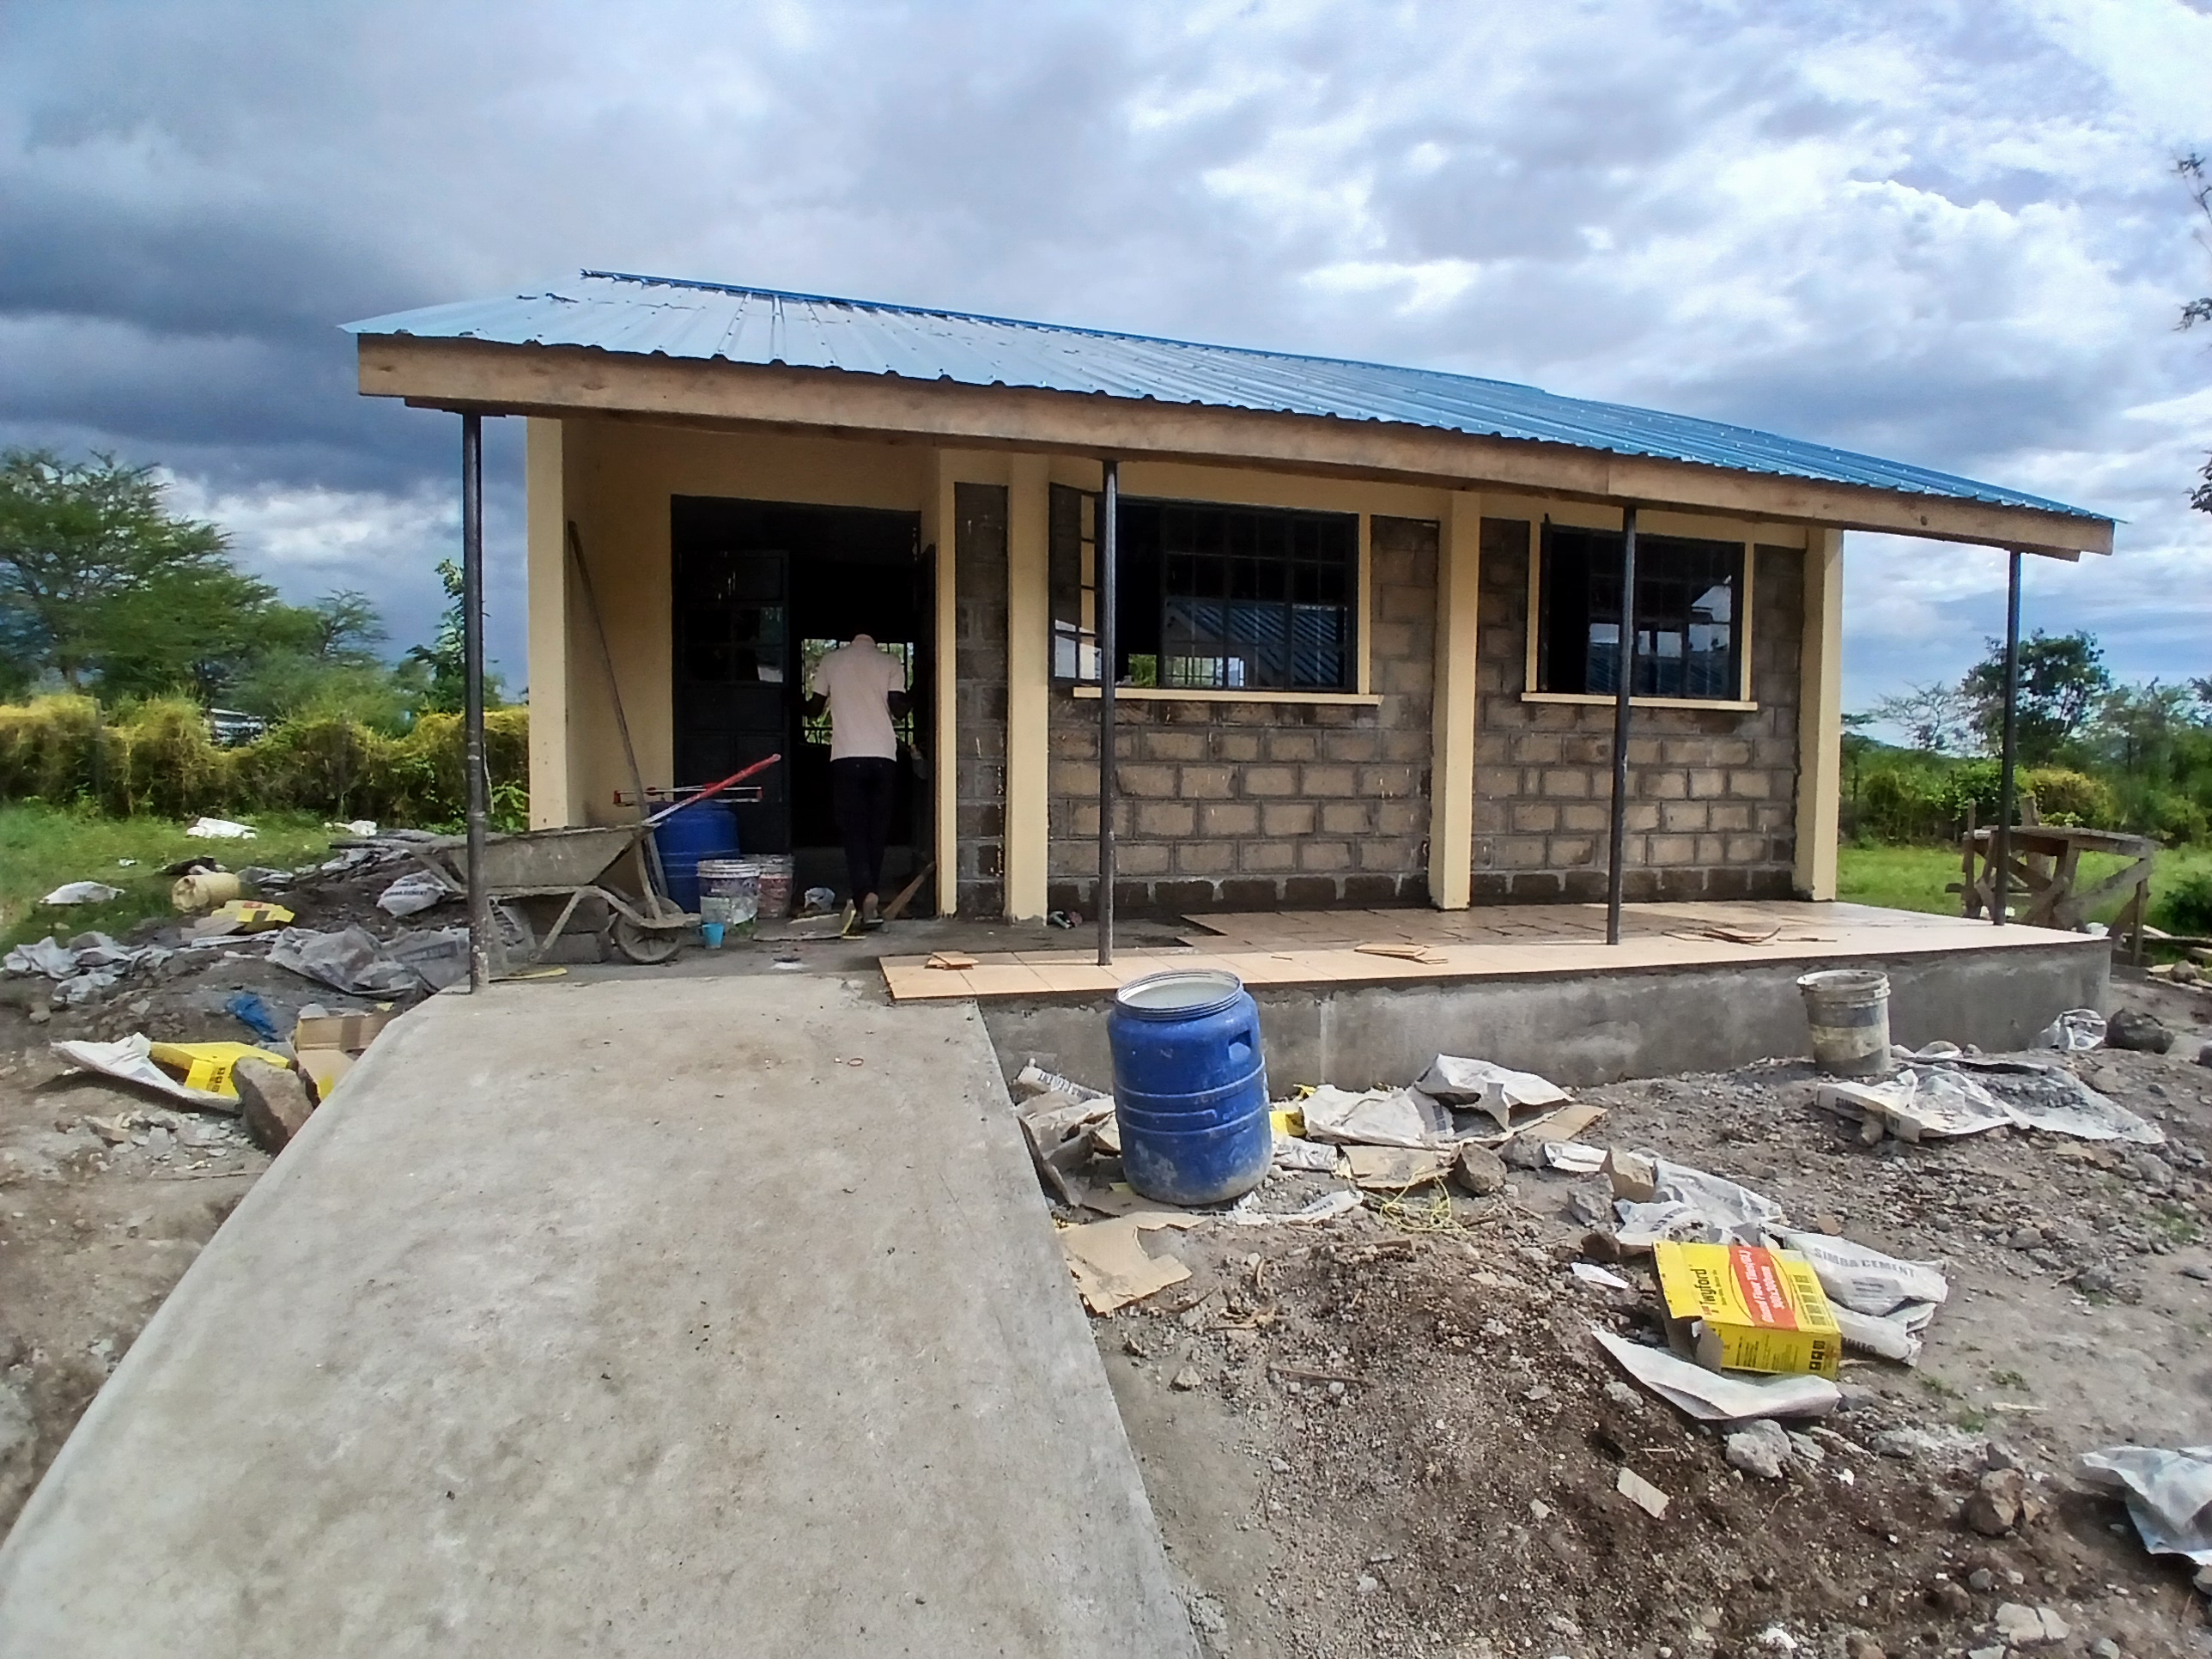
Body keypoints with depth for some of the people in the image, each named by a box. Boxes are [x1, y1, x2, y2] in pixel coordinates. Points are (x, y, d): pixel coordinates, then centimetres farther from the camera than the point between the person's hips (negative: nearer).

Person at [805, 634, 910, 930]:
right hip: (883, 757, 1)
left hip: (846, 758, -1)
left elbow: (814, 710, 11)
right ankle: (867, 896, 16)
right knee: (877, 831, 11)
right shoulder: (889, 662, 6)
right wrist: (905, 701, 20)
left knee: (854, 831, -2)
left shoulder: (830, 661, 8)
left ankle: (864, 897, -20)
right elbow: (898, 710, -3)